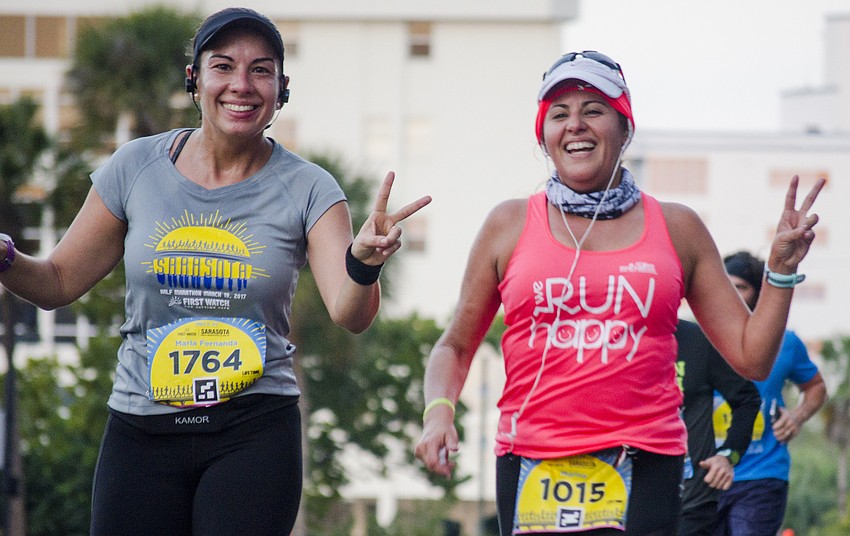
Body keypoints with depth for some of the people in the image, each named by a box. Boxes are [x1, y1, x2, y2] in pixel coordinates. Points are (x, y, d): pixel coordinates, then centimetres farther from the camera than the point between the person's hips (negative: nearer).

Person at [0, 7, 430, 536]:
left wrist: (362, 264, -36)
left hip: (256, 433, -1)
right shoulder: (137, 167, 3)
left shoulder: (307, 189, -1)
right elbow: (58, 282, 10)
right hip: (142, 432, 2)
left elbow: (349, 314, -13)